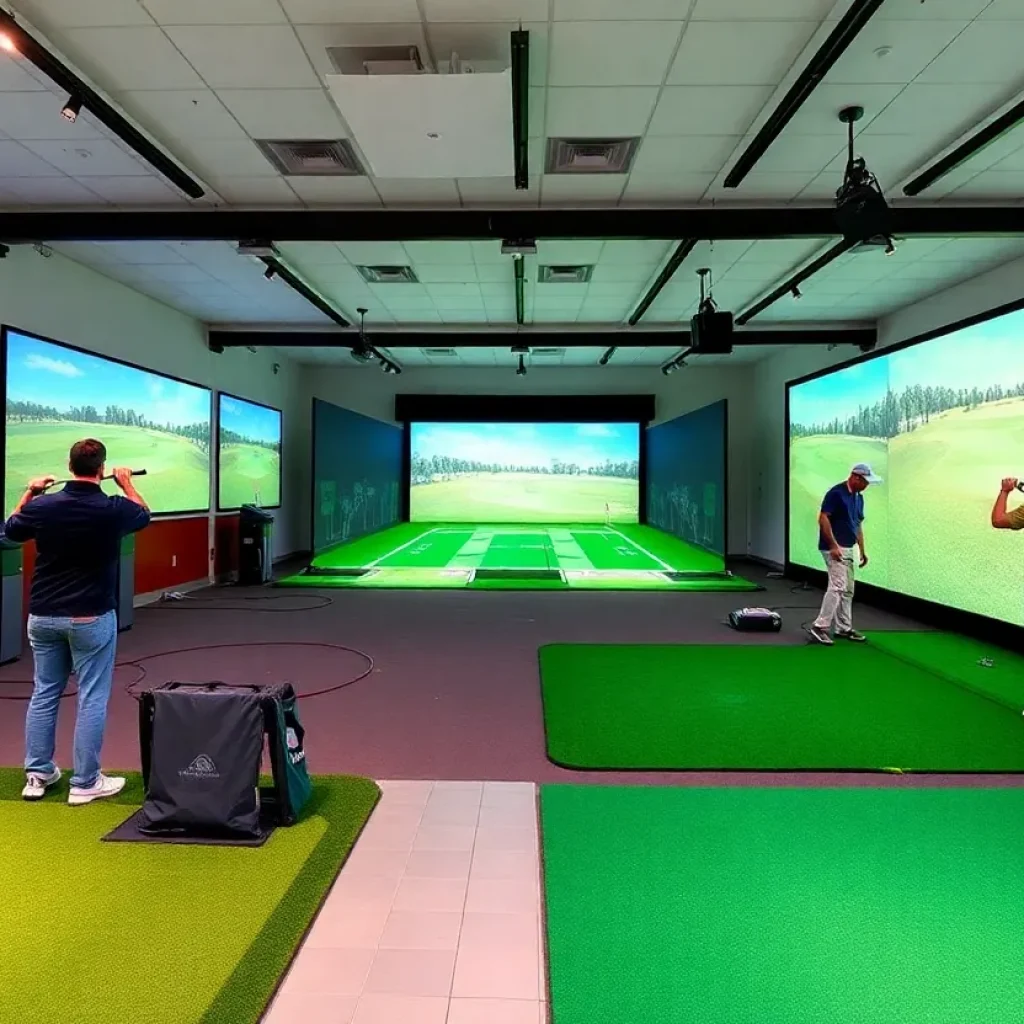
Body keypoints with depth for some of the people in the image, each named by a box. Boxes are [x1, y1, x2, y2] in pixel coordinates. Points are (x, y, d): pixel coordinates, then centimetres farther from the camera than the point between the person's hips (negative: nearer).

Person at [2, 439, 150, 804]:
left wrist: (29, 493, 26)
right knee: (92, 698, 3)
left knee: (44, 694, 16)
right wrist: (127, 485, 26)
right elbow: (144, 514, 11)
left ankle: (37, 775, 24)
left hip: (43, 616, 4)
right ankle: (85, 783, 8)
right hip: (91, 617, -4)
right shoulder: (113, 509, -13)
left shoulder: (42, 506, -5)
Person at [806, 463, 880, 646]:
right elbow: (823, 518, -18)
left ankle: (844, 628, 17)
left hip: (848, 549, 9)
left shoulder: (859, 497, 14)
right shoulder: (836, 493, -14)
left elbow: (858, 524, 20)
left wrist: (862, 550, 16)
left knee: (847, 590, 11)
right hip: (834, 548, -9)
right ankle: (819, 627, -14)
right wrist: (833, 545, -22)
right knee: (837, 587, -16)